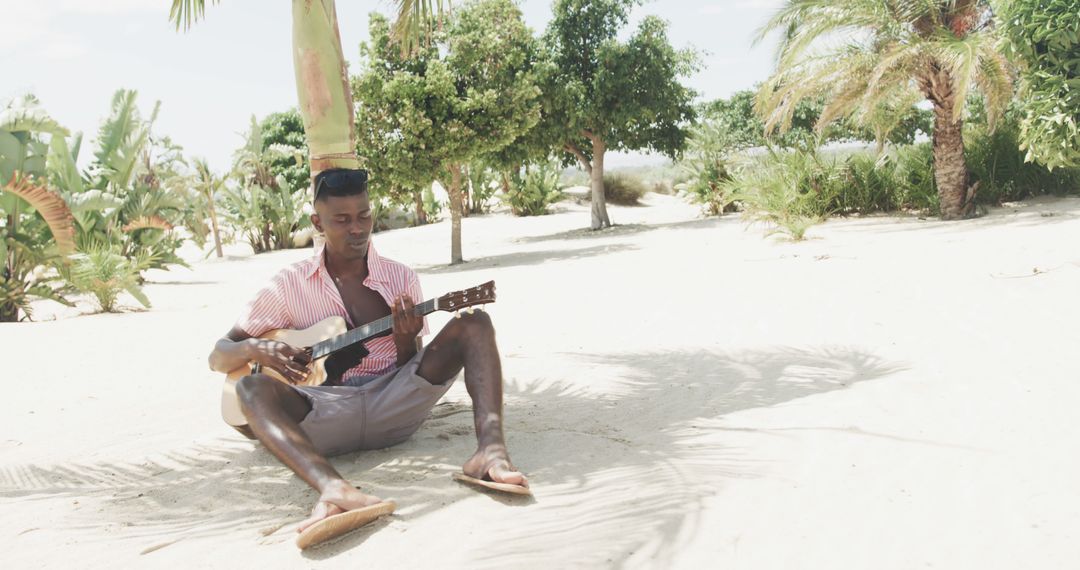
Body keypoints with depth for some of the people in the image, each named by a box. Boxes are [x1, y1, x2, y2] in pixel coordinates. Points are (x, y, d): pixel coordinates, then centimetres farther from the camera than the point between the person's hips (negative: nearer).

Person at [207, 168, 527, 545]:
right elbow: (218, 357, 9)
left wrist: (406, 340, -13)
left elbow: (412, 368, 11)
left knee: (474, 323, -16)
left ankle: (490, 450, -41)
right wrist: (253, 349, -14)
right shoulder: (290, 284, 8)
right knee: (253, 388, -31)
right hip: (324, 410, -1)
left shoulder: (401, 278, 11)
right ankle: (335, 489, -57)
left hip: (394, 405, 1)